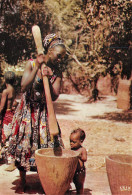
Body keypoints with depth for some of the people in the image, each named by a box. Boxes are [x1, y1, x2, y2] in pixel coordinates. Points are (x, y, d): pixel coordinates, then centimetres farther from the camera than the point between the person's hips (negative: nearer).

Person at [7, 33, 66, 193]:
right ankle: (22, 181, 19)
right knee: (24, 145, 4)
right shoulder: (31, 63, -8)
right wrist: (37, 67, -23)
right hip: (27, 111, -1)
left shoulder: (57, 72, -3)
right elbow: (24, 87, -19)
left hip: (44, 112, 2)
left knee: (47, 146, -2)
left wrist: (48, 79, -25)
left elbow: (54, 97, -10)